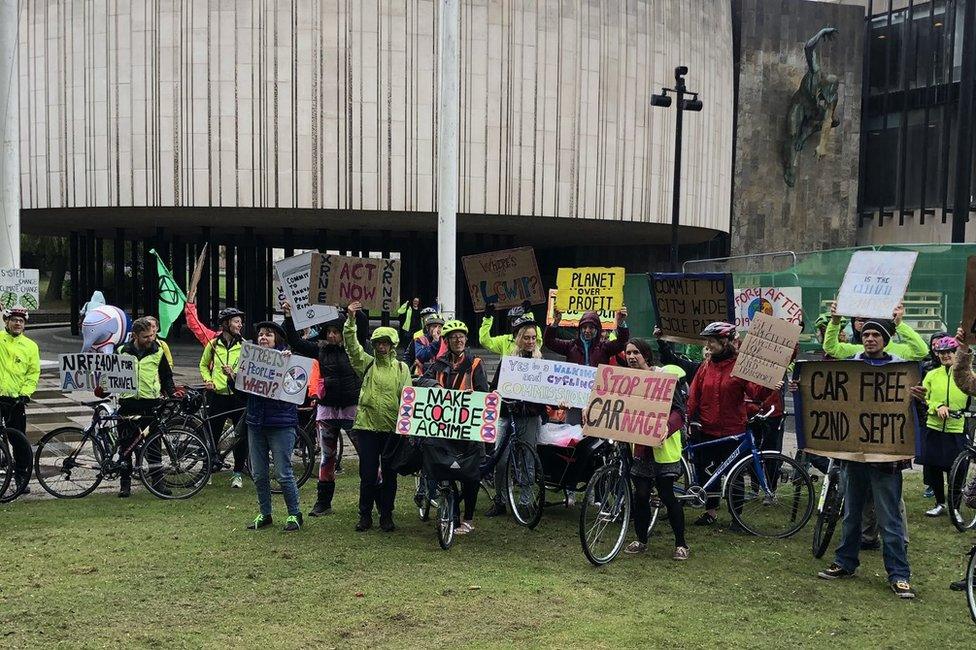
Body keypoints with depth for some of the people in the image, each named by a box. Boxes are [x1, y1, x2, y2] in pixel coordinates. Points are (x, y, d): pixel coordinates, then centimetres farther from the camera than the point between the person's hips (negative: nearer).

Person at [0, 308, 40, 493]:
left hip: (16, 401, 1)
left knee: (19, 441, 5)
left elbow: (34, 373, 6)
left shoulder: (30, 346, 6)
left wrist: (25, 394, -6)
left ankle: (22, 476, 17)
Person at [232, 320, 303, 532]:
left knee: (284, 474, -2)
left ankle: (295, 514, 14)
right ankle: (265, 514, 26)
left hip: (281, 424, -5)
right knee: (259, 474, 11)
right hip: (256, 423, 5)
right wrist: (232, 378, -11)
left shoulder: (285, 359, -5)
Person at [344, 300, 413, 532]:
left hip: (393, 428, 0)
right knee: (368, 474, 2)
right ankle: (365, 515, 14)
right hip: (367, 425, 0)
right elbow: (351, 345, -6)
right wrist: (350, 320, -19)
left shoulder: (401, 368, 6)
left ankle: (386, 515, 18)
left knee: (389, 474, 8)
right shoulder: (367, 363, 7)